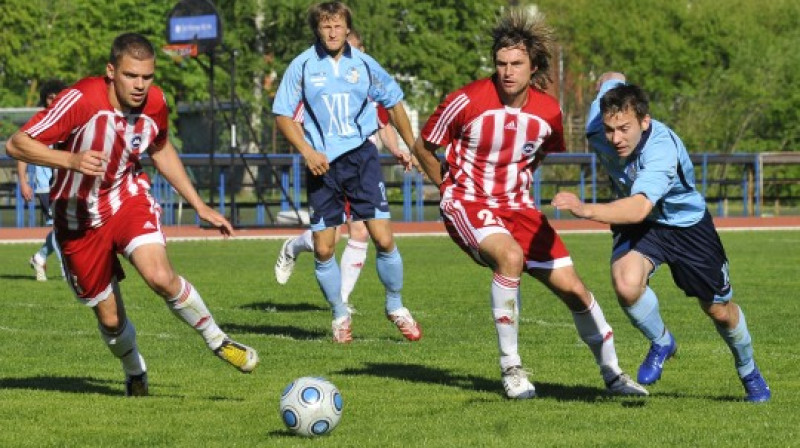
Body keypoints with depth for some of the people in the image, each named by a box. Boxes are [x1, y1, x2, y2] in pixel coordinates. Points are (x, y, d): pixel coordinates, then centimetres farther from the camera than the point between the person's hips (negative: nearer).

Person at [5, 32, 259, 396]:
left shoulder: (155, 102, -11)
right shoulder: (82, 100, -27)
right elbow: (16, 145, -27)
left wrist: (200, 206, 11)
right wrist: (71, 160, -42)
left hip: (129, 199, 2)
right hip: (79, 215, -2)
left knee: (161, 277, -27)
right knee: (110, 319, 6)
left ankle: (217, 340, -5)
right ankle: (135, 374, 37)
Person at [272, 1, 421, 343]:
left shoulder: (363, 65, 2)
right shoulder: (303, 66, -3)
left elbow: (393, 103, 17)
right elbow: (283, 115, 0)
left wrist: (411, 147, 19)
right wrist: (307, 151, -13)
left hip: (360, 156, 0)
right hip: (322, 162, 0)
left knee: (383, 239, -9)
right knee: (323, 250, 0)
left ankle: (396, 307, 13)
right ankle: (340, 316, 20)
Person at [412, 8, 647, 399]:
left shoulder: (548, 112, -5)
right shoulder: (467, 101, -17)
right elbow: (423, 147, -2)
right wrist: (451, 186, 2)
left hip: (516, 206, 5)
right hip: (467, 204, -5)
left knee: (571, 286, -1)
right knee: (510, 257, -34)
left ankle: (612, 374, 17)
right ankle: (510, 366, -19)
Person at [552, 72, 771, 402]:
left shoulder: (662, 149, -42)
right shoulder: (597, 131, -25)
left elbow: (639, 208, -57)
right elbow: (611, 79, -4)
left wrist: (586, 210, -69)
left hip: (686, 223, -3)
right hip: (637, 226, 3)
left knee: (720, 310, 12)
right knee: (626, 285, -28)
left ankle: (749, 372, 44)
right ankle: (661, 343, 4)